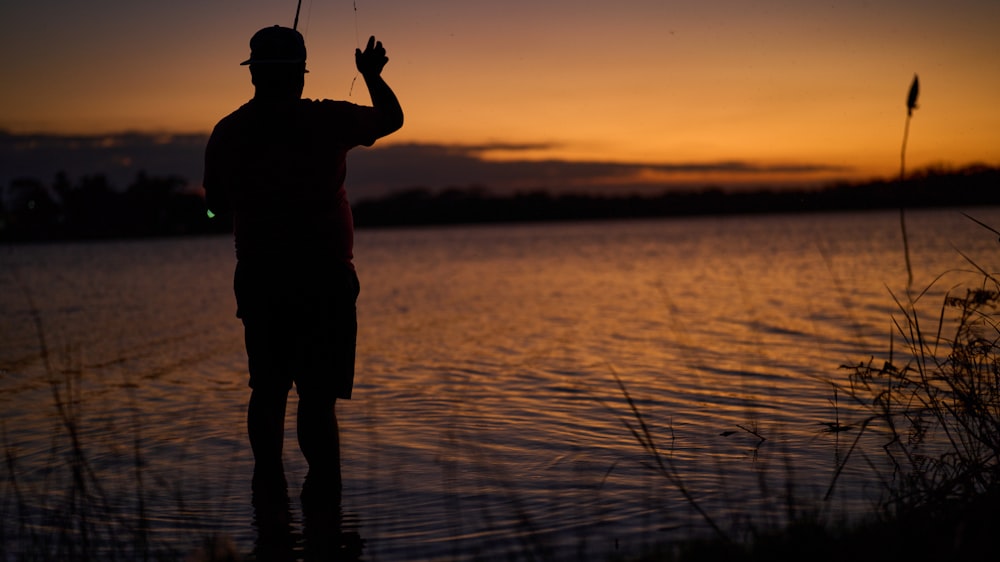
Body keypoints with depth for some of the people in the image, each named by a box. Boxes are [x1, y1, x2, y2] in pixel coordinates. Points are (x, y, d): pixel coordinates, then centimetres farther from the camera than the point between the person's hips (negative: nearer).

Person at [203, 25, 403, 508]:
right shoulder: (324, 120, -8)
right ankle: (323, 490, 0)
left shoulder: (228, 132, 2)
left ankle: (268, 484, 20)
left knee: (267, 389, 14)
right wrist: (372, 75, 25)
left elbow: (217, 204, 14)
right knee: (318, 395, -2)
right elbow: (392, 118, 8)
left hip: (258, 280, 4)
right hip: (323, 281, -4)